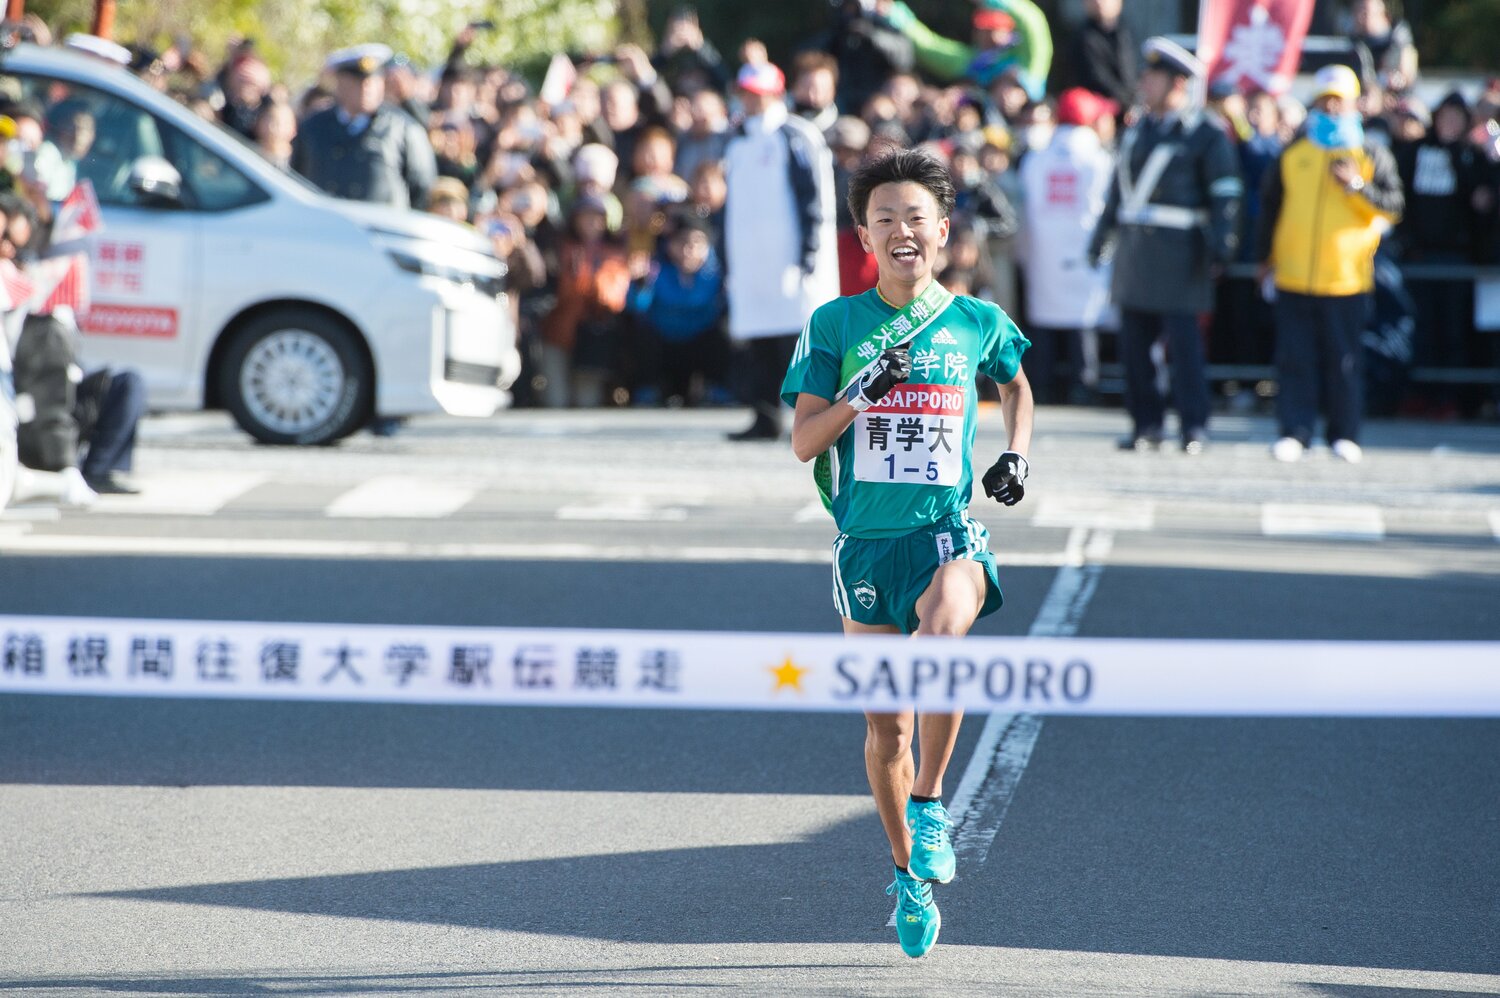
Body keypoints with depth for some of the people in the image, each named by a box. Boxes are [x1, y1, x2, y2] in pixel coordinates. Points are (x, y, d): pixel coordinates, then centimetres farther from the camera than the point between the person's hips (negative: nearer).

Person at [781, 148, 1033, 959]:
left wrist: (1016, 456, 11)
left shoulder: (979, 321, 5)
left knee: (944, 626, -35)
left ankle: (929, 801, -18)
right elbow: (803, 442, 1)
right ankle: (908, 871, 24)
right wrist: (862, 395, -14)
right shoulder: (835, 324, 3)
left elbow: (1015, 382, 27)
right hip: (866, 535, 1)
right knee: (885, 723, 5)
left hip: (948, 527, -1)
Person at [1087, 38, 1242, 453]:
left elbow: (1225, 196, -8)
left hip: (1177, 250, -7)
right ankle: (1146, 423, 13)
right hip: (1135, 248, 7)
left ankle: (1194, 426, -2)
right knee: (1134, 339, 5)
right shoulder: (1139, 130, 17)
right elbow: (1119, 186, 24)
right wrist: (1103, 234, 21)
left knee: (1183, 338, -7)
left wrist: (1220, 243, -17)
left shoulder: (1206, 135, -3)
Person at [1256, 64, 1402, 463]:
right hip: (1294, 277, 2)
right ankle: (1295, 431, 3)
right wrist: (1265, 255, 18)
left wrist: (1357, 187, -15)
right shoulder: (1293, 155, 13)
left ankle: (1345, 436, 10)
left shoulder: (1371, 155, 5)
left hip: (1346, 277, -2)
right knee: (1295, 359, 0)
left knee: (1344, 361, 2)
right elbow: (1271, 207, 21)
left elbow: (1393, 206, -2)